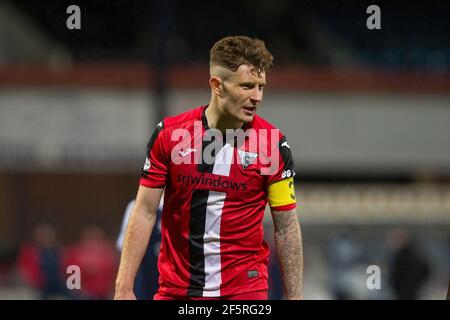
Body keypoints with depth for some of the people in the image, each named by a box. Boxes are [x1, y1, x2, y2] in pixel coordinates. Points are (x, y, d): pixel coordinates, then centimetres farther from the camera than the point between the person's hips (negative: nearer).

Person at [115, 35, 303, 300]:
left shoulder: (274, 145, -5)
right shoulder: (169, 134, -3)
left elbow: (287, 228, 0)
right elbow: (145, 213, 1)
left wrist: (295, 297, -3)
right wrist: (124, 288, -4)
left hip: (245, 290, -1)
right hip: (175, 289, 1)